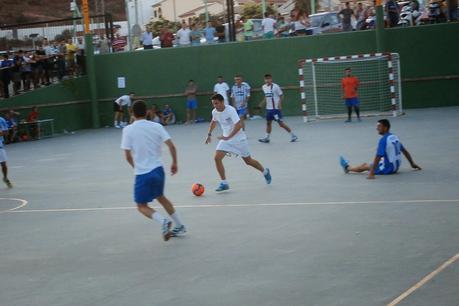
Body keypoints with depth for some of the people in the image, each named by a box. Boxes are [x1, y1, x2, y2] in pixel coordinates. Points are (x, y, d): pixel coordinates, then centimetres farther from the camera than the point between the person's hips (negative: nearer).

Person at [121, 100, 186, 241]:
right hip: (158, 169, 4)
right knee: (160, 197, 28)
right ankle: (179, 226, 28)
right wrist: (174, 163, 9)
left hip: (142, 173, -4)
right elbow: (171, 146, -6)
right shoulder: (156, 126, 0)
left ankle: (163, 221, -19)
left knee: (142, 206, 8)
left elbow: (128, 156, -6)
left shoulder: (128, 130, -7)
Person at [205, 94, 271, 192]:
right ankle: (224, 183, -5)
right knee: (217, 158, -14)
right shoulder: (214, 112, -5)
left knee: (248, 161, 8)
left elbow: (239, 125, -34)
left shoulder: (230, 110, -26)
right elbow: (213, 122, 20)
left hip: (238, 139, -5)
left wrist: (228, 137, -39)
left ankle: (265, 172, 37)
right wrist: (209, 134, 16)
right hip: (226, 138, 6)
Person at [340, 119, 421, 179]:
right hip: (396, 167, 8)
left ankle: (347, 167, 34)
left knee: (364, 166, 9)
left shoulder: (383, 140, -22)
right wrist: (412, 164, 23)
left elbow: (378, 157, -27)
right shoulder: (394, 137, 4)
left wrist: (371, 173, -29)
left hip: (388, 169, -8)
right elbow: (405, 151, 12)